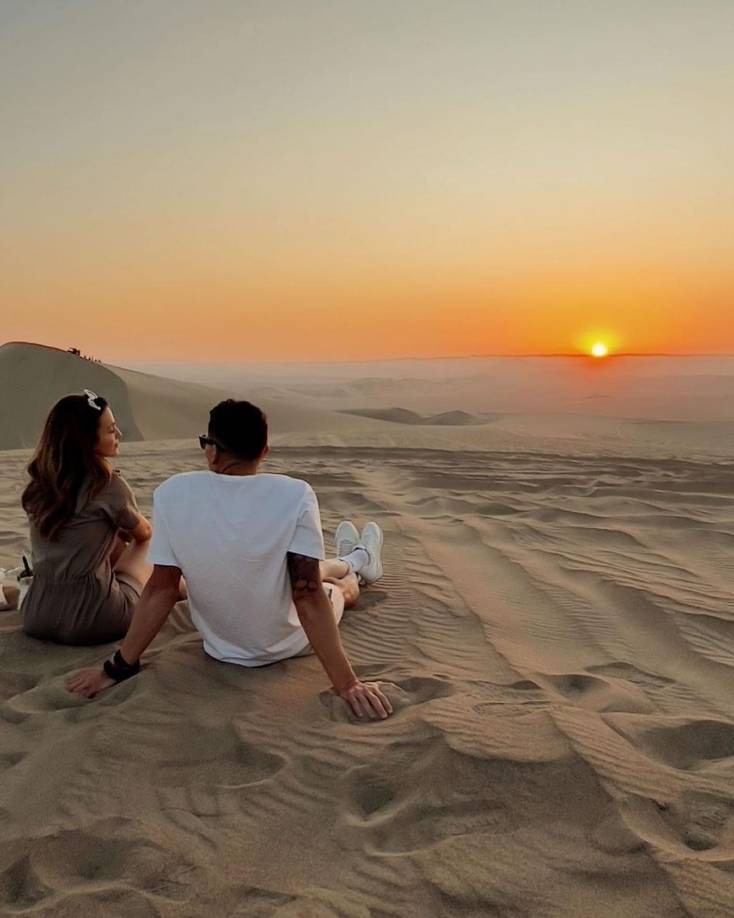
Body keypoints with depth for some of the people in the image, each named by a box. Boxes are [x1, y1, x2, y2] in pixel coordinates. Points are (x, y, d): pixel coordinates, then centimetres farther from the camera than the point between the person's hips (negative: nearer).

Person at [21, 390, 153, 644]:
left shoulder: (38, 484, 3)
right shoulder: (109, 486, -14)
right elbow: (144, 533, 8)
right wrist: (127, 529, 30)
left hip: (35, 617, 6)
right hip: (91, 621, -6)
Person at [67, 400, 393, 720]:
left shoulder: (173, 493, -19)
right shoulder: (295, 495, -26)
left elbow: (161, 589, -15)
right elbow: (308, 595, -26)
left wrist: (118, 668, -4)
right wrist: (347, 684, -21)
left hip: (221, 647, 3)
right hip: (289, 643, -3)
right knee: (344, 584, 33)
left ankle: (355, 560, 68)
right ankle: (358, 562, 70)